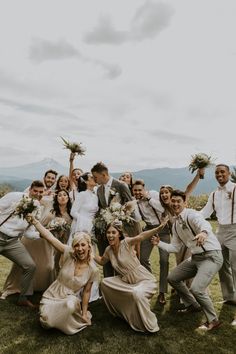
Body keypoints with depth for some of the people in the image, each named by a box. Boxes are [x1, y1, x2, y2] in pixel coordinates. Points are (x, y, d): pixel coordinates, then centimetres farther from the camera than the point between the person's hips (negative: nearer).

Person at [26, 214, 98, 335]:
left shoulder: (92, 270, -10)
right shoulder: (69, 254, -15)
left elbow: (86, 291, 2)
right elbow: (49, 237, -22)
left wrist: (84, 313, 4)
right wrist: (34, 221, -27)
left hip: (69, 299, 1)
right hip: (51, 296, 0)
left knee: (71, 303, -35)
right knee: (48, 323, -27)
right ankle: (47, 312, 10)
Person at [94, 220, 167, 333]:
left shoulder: (126, 242, -19)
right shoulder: (108, 250, -1)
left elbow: (141, 236, -38)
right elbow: (102, 261, 21)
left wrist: (158, 228, -53)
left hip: (145, 280, -7)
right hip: (127, 281, 7)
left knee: (137, 293, -36)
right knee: (105, 283, 2)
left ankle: (150, 326, -10)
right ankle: (121, 310, 24)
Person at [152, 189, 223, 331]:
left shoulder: (191, 215, -17)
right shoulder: (175, 225, 9)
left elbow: (204, 224, -40)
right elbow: (174, 247, 14)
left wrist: (204, 232, -63)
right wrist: (159, 243, 1)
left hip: (211, 256, -9)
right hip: (196, 257, 9)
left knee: (196, 288, -23)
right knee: (172, 278, 13)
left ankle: (213, 320, 4)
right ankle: (193, 305, 33)